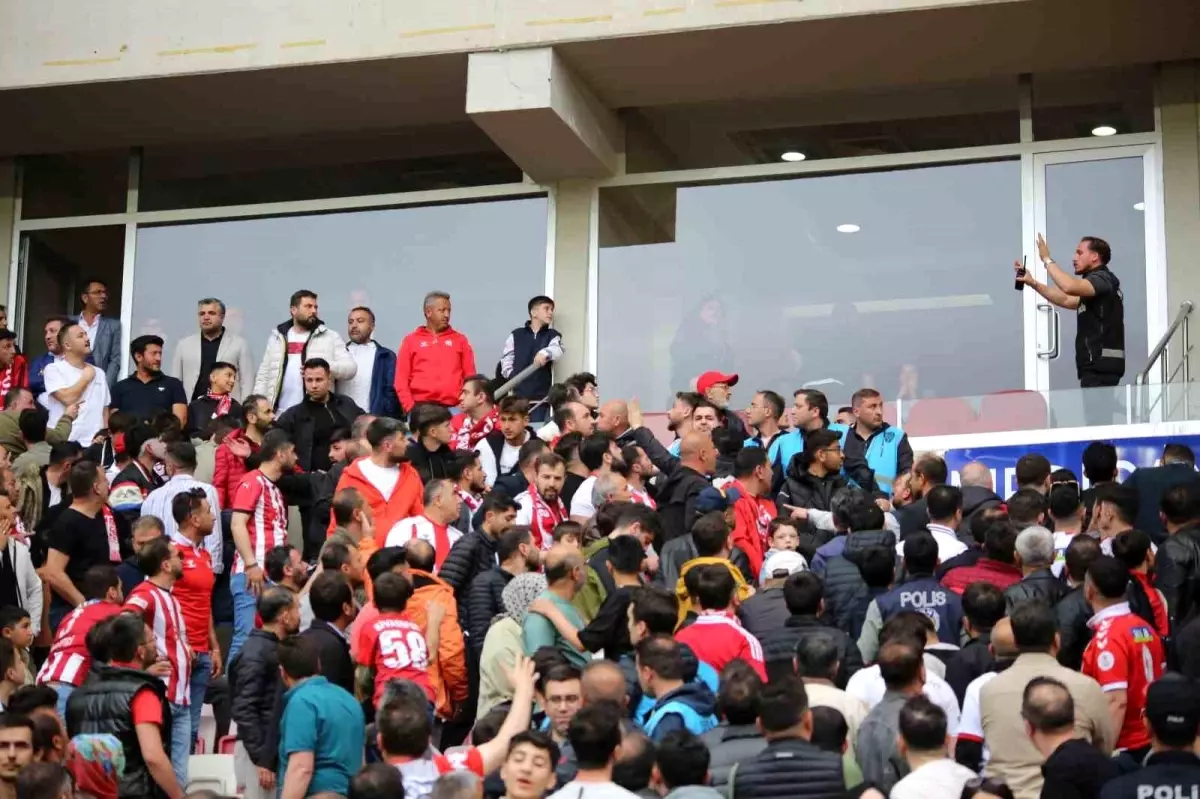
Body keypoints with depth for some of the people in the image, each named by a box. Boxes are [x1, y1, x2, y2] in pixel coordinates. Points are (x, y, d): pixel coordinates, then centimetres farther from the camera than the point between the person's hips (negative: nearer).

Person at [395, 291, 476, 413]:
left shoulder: (460, 340, 15)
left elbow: (470, 377, 11)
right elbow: (401, 380, 7)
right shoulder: (411, 340, 12)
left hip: (452, 408, 1)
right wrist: (410, 408, -5)